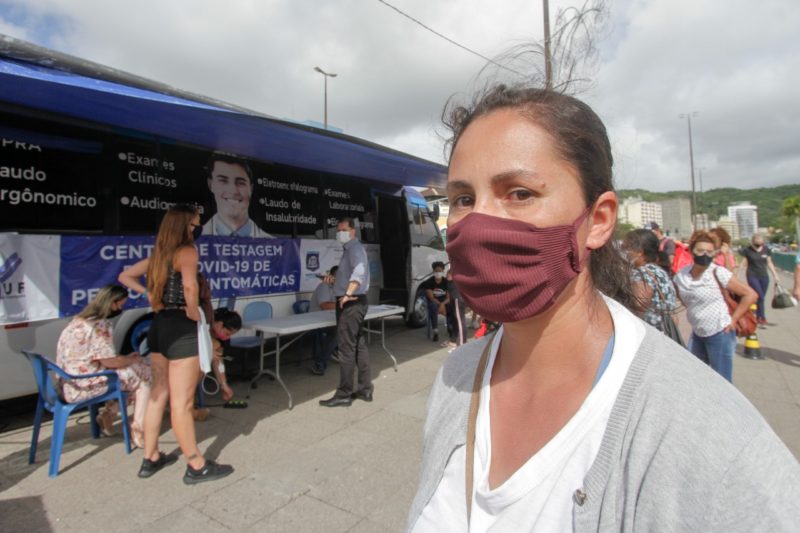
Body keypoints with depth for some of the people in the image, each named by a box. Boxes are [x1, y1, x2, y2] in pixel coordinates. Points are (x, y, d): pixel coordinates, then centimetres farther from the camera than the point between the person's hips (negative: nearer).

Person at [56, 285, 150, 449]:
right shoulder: (99, 325, -19)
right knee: (144, 374, -3)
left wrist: (127, 358, 10)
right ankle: (138, 429, -3)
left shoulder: (80, 319, 12)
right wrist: (132, 359, -1)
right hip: (82, 387, -9)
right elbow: (109, 361, -19)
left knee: (131, 369, 15)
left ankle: (107, 414, 13)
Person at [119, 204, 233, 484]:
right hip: (181, 329, -9)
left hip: (158, 326, 9)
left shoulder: (158, 254, 12)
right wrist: (194, 313, -16)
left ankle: (150, 458, 31)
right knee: (182, 402, -1)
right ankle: (197, 466, 11)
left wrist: (149, 294, 12)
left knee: (159, 395, 19)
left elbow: (125, 276, 22)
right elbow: (190, 286, -32)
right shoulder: (187, 251, -14)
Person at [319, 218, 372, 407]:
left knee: (346, 348, -6)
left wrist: (348, 294, -40)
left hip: (351, 303, -11)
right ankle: (365, 389, 21)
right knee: (359, 346, 13)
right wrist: (334, 280, 12)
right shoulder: (350, 249, 20)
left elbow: (359, 271, -31)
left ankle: (344, 394, 1)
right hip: (354, 303, 11)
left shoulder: (355, 248, -12)